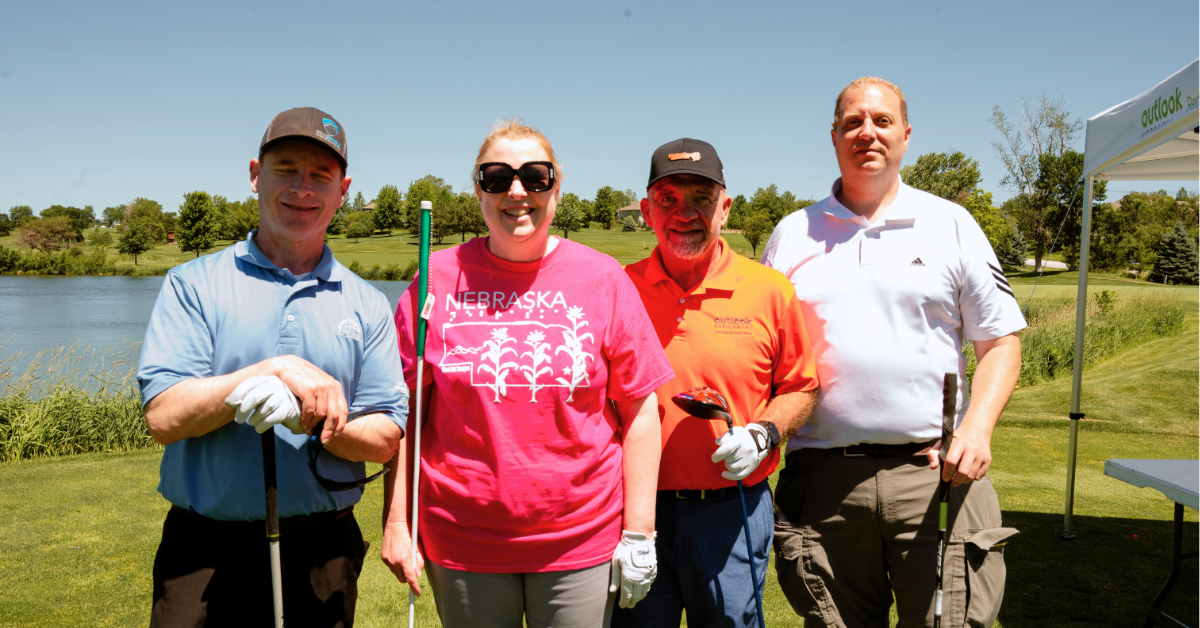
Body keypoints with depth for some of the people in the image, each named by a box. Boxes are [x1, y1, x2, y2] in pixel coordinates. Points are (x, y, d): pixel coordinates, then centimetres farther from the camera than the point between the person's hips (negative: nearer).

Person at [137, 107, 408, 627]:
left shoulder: (367, 306, 4)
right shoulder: (194, 285, 1)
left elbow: (384, 441, 0)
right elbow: (164, 417, -9)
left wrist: (313, 419, -19)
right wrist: (278, 369, -20)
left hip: (323, 551, 2)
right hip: (206, 552, -1)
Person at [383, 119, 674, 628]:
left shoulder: (603, 278, -3)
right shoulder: (439, 279, -1)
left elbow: (640, 410, -2)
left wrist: (639, 533, -4)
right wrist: (396, 522, -2)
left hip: (580, 543, 0)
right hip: (462, 545, 1)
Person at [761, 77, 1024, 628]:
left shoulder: (951, 224, 8)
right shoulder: (791, 234, 11)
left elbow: (1000, 343, 7)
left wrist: (977, 427, -10)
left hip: (936, 474, 0)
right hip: (823, 480, 1)